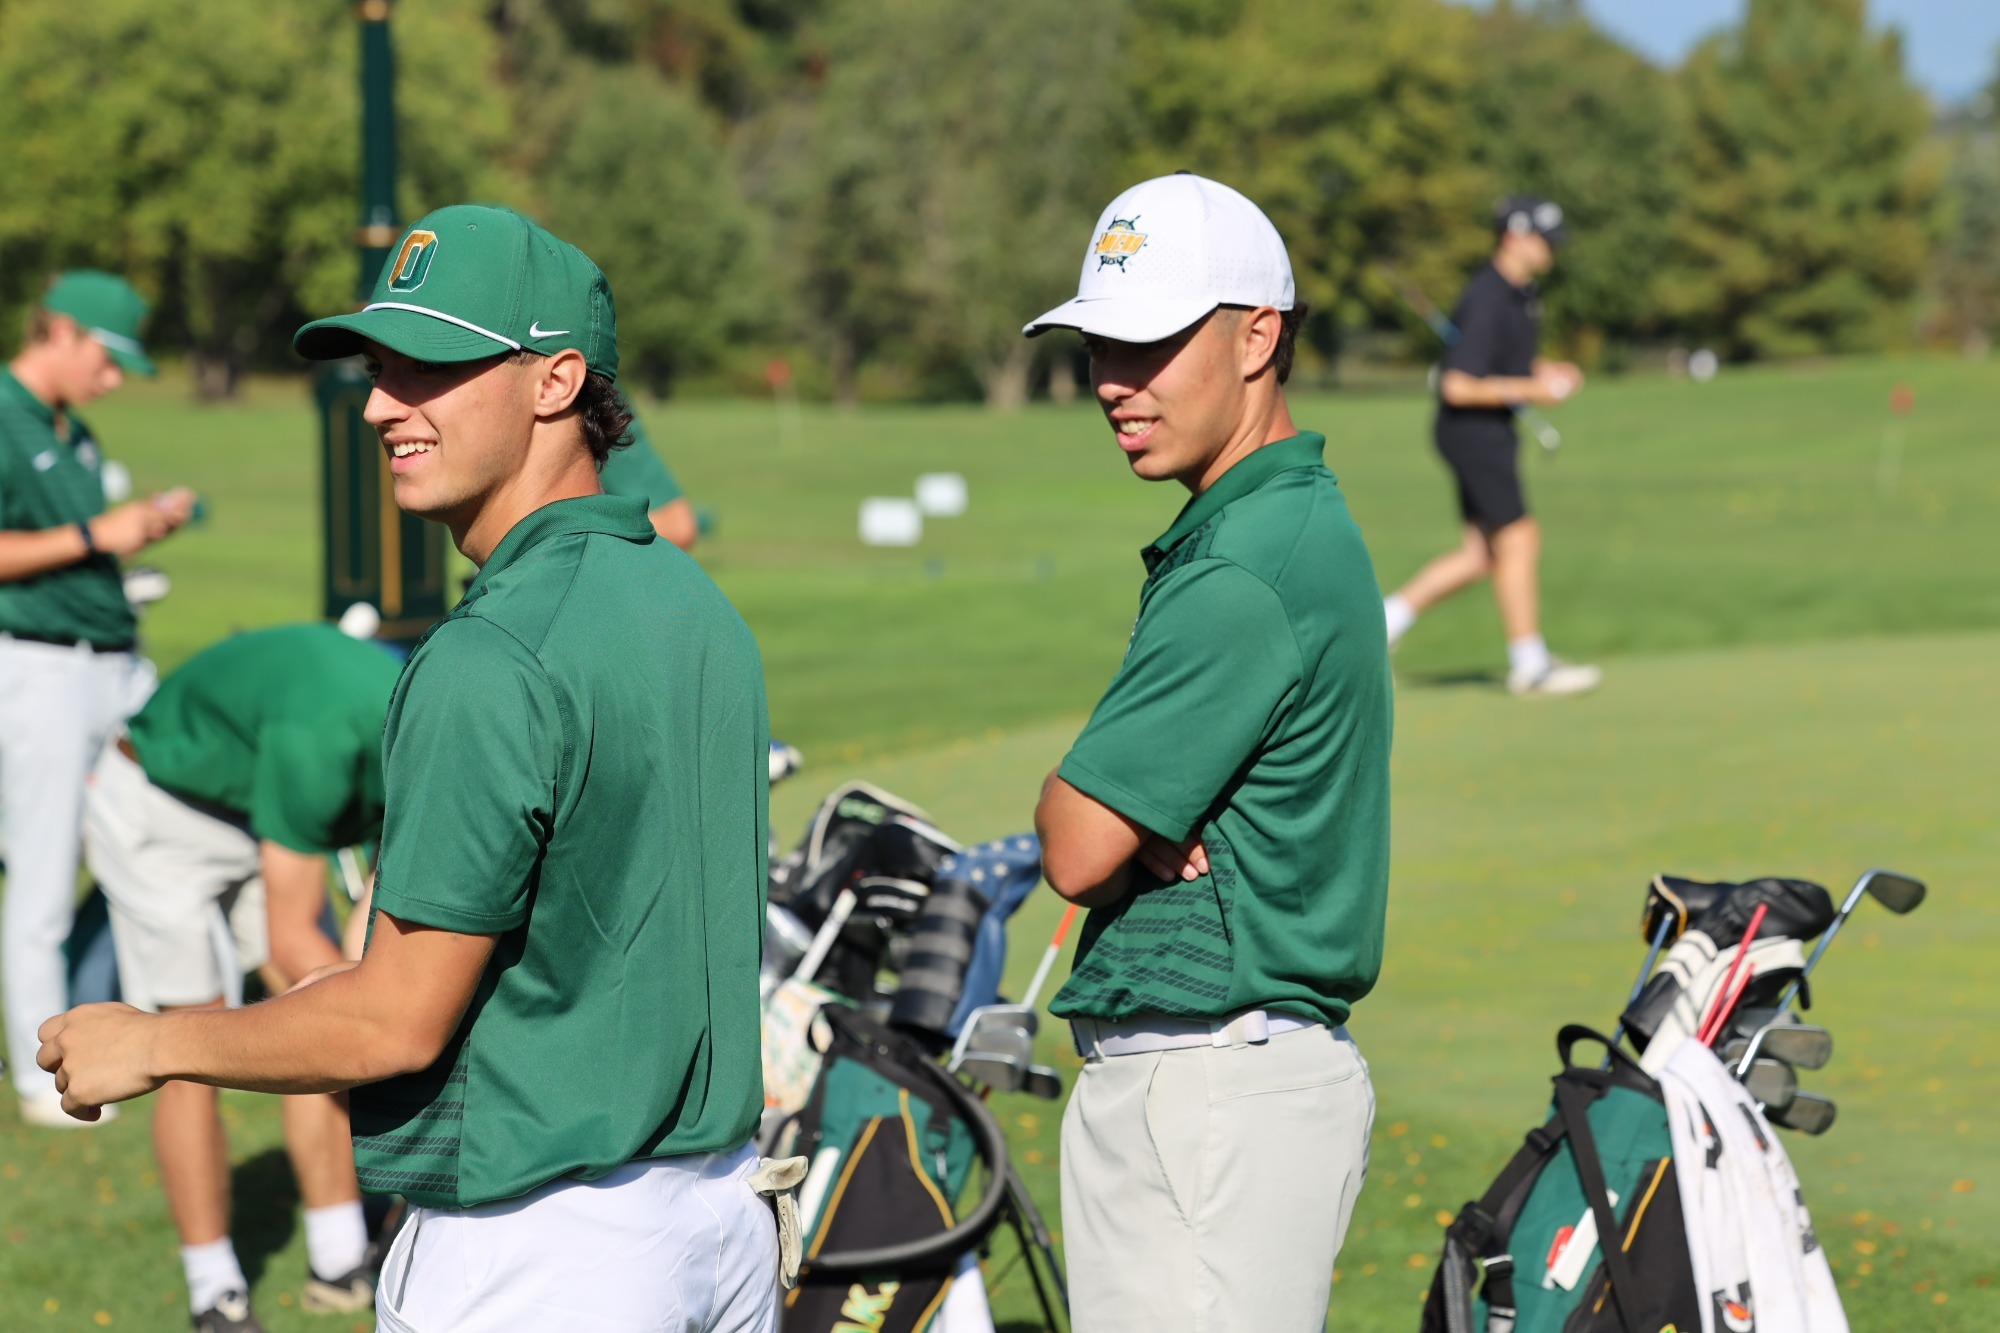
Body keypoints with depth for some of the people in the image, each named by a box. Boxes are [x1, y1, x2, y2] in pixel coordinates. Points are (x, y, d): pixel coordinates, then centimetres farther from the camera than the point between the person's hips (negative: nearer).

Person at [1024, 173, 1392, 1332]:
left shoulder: (1246, 573, -20)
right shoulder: (1301, 520, 13)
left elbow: (1076, 848, -18)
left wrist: (1098, 812, 3)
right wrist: (1154, 826, -7)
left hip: (1211, 1092, -10)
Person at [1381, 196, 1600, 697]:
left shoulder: (1522, 291, 10)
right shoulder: (1487, 301, -20)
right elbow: (1458, 386, -23)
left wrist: (1548, 372, 6)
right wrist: (1530, 390, -21)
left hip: (1493, 430, 10)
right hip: (1471, 427, -10)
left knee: (1482, 552, 10)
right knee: (1518, 538, -7)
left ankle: (1387, 617, 17)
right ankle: (1530, 665, 0)